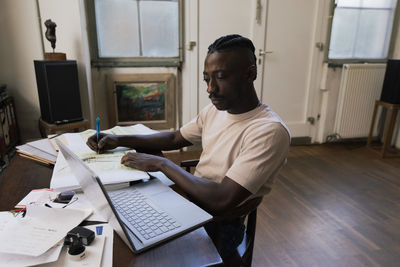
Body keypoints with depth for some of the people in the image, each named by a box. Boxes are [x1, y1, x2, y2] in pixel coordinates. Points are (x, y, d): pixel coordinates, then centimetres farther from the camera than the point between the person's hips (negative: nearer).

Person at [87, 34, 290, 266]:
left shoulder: (270, 131, -24)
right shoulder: (214, 110, 2)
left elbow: (222, 201, -30)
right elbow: (175, 138, 14)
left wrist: (161, 163, -21)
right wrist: (118, 140, 4)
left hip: (219, 225, -7)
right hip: (189, 198, 7)